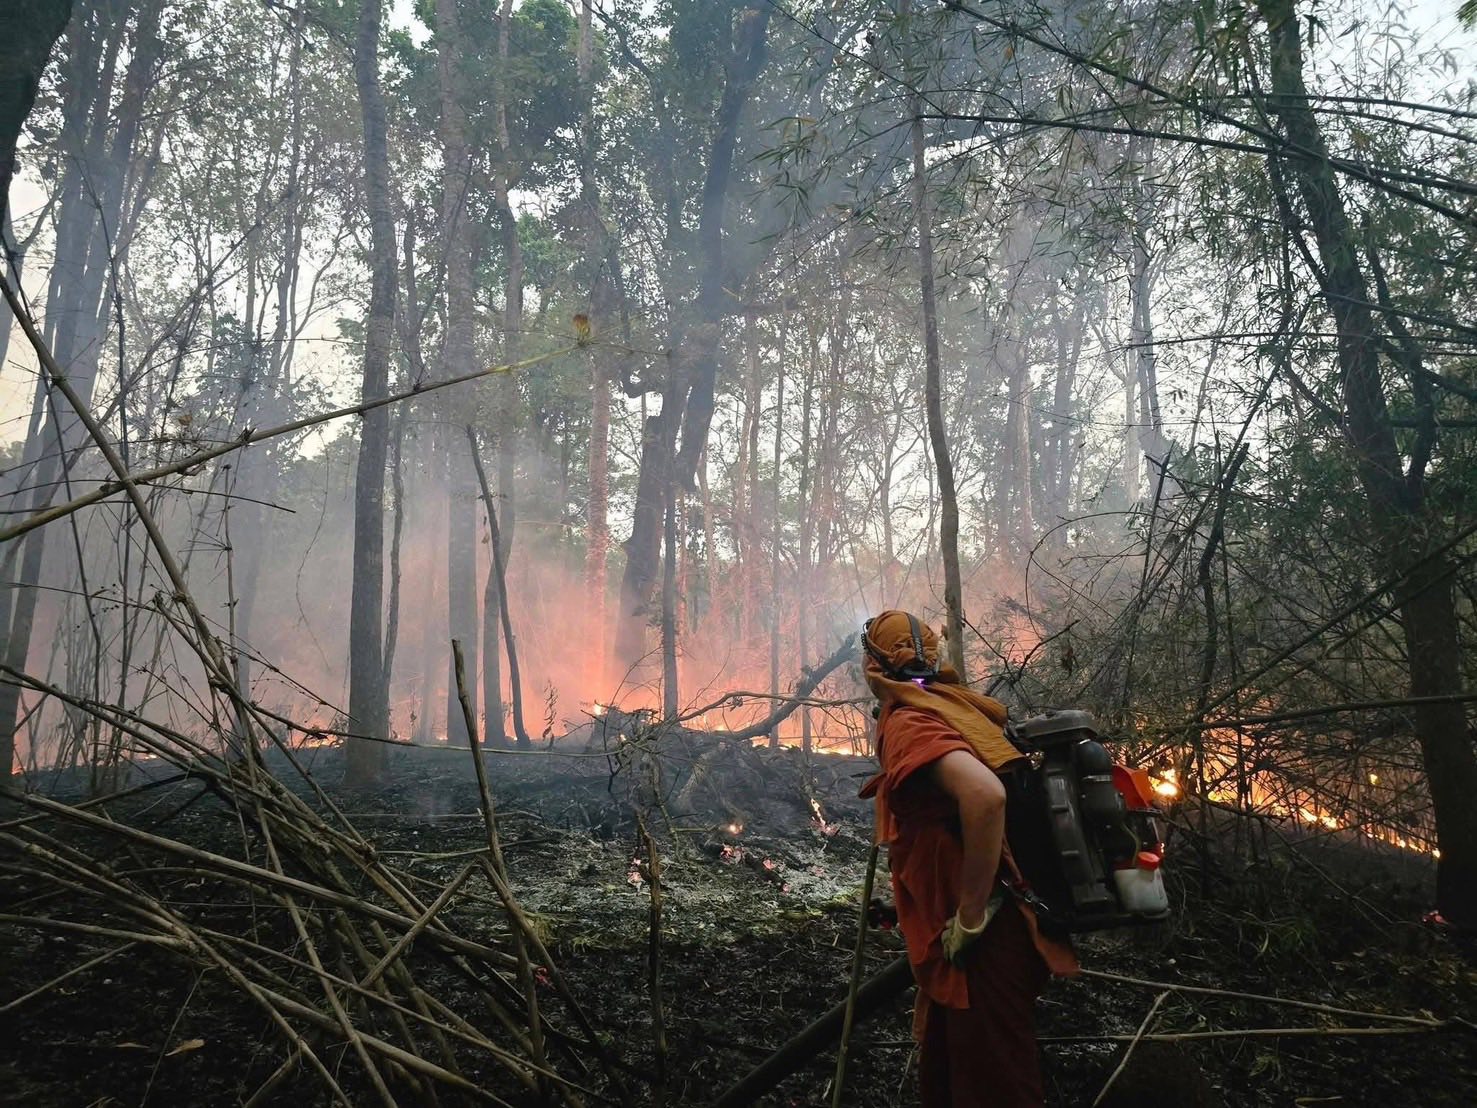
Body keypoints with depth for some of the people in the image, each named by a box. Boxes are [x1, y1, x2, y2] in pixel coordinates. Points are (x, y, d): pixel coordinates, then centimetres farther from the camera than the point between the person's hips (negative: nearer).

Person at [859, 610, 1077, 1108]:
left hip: (984, 943, -10)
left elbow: (985, 794, -34)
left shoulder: (908, 722, -16)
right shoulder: (948, 707, 12)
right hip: (971, 944, 10)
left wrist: (970, 916, -23)